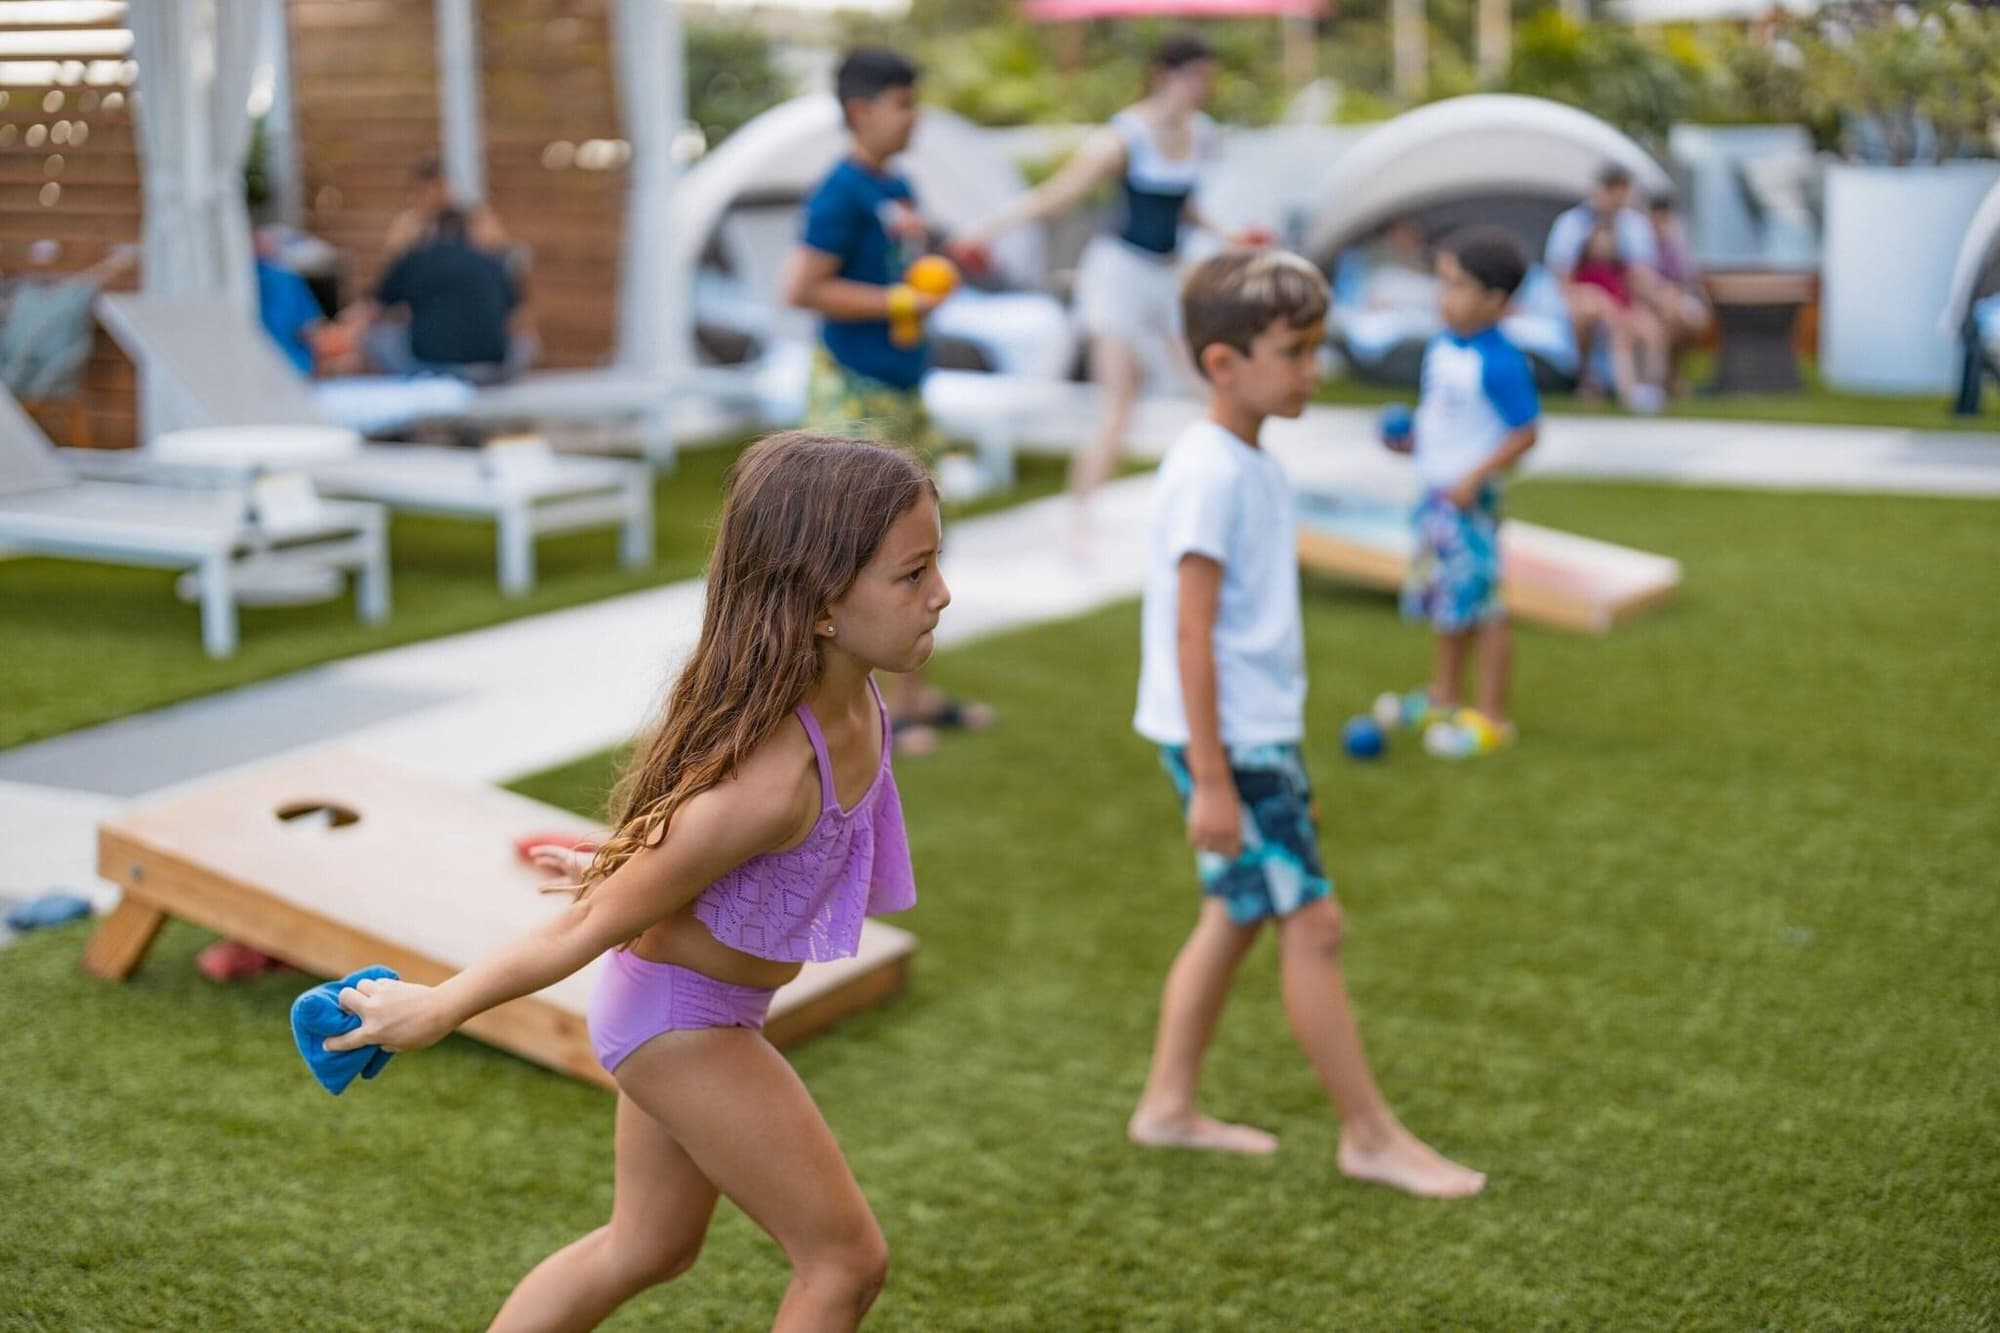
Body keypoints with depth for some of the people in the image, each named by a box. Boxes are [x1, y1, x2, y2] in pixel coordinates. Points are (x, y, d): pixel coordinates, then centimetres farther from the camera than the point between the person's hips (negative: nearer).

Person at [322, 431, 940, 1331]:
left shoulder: (851, 696, -12)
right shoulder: (772, 777, -37)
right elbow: (593, 927, -26)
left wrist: (628, 854, 24)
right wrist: (436, 1011, -14)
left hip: (682, 1012, 9)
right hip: (681, 1022, -9)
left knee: (649, 1247, 25)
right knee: (846, 1259, 4)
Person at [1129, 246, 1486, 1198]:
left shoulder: (1252, 467, 11)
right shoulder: (1210, 475, -19)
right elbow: (1191, 633, -21)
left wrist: (1282, 757, 23)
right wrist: (1212, 779, -21)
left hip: (1259, 733, 10)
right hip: (1229, 741, -10)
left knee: (1235, 914, 16)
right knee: (1310, 923, -3)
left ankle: (1168, 1105, 27)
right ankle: (1371, 1136, 8)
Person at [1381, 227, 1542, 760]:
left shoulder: (1499, 363, -21)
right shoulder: (1441, 347, 5)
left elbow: (1525, 432, -18)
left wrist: (1476, 477, -22)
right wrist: (1411, 436, 4)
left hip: (1471, 501, -9)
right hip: (1437, 494, 9)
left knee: (1480, 606, 0)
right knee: (1445, 601, 20)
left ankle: (1491, 719, 11)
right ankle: (1442, 698, 37)